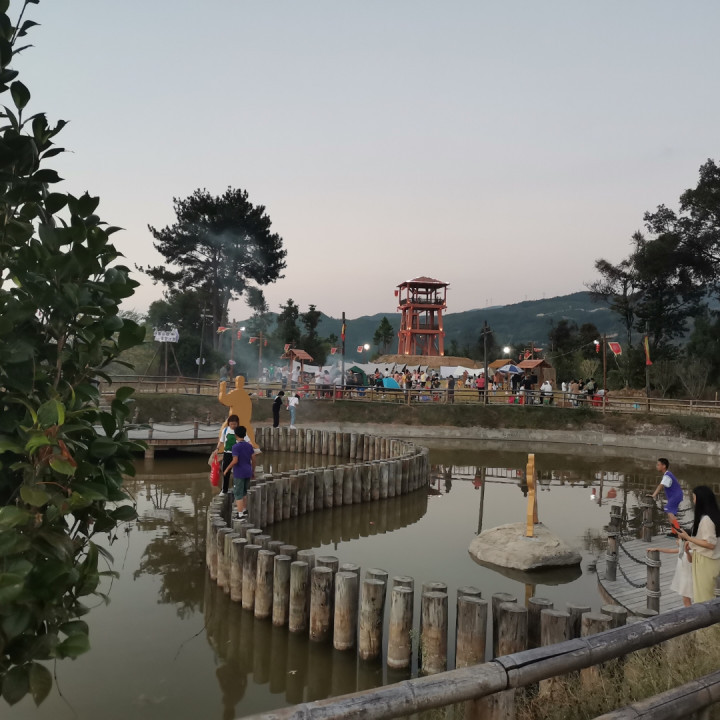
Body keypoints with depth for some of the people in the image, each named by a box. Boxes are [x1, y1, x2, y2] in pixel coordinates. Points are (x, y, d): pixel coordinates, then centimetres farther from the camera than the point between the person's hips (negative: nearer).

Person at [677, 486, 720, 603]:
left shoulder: (706, 519, -25)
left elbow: (710, 544, -25)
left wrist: (688, 538, -21)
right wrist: (692, 541, 13)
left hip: (704, 561, -9)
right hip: (706, 559, 9)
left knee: (703, 595, 3)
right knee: (708, 594, 18)